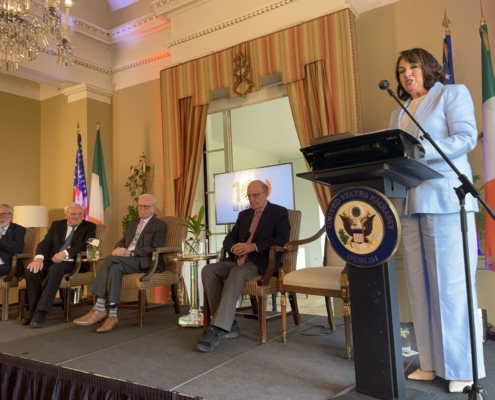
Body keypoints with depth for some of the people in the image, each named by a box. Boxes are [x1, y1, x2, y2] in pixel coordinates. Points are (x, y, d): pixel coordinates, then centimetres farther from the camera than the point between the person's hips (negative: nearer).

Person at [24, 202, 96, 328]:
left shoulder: (89, 227, 7)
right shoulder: (57, 225, 19)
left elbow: (86, 246, -10)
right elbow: (45, 243, 5)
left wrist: (65, 253, -24)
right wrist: (39, 258, -17)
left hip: (73, 263, -4)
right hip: (51, 261, 4)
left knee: (55, 270, -36)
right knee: (30, 271, -25)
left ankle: (41, 312, -30)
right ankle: (34, 310, -12)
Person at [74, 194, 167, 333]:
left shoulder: (160, 225, 1)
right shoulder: (134, 222, 25)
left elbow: (156, 250, -11)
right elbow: (122, 241, 21)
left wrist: (130, 253, -20)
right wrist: (119, 249, -5)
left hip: (146, 261, -6)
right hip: (127, 260, 6)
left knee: (110, 259, -28)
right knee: (115, 268, -30)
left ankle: (100, 308, -24)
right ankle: (112, 315, -32)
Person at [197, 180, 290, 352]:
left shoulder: (279, 212, 3)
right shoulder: (244, 214, 21)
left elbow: (282, 239, -12)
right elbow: (229, 238, 16)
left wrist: (253, 246, -21)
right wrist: (234, 247, -10)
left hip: (262, 261, -6)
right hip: (239, 260, 7)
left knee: (237, 274, -36)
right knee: (208, 270, -18)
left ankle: (217, 328, -36)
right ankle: (228, 324, -17)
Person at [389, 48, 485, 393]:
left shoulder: (453, 93, 7)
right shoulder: (399, 113, 23)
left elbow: (466, 138, -8)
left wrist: (421, 151, -20)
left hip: (446, 198, -6)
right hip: (411, 203, 6)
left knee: (452, 284, -4)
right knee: (421, 285, 5)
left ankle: (462, 368, 7)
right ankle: (432, 363, 15)